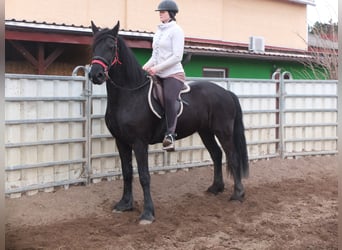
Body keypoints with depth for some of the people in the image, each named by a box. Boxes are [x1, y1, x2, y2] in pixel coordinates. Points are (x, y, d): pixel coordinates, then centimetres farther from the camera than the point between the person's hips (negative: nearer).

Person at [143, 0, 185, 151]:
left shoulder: (176, 30, -5)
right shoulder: (159, 31, 17)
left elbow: (177, 56, -14)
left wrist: (157, 68, -19)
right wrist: (146, 66, 4)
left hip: (173, 74, -9)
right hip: (159, 76, 9)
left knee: (168, 99, -31)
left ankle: (170, 134, -29)